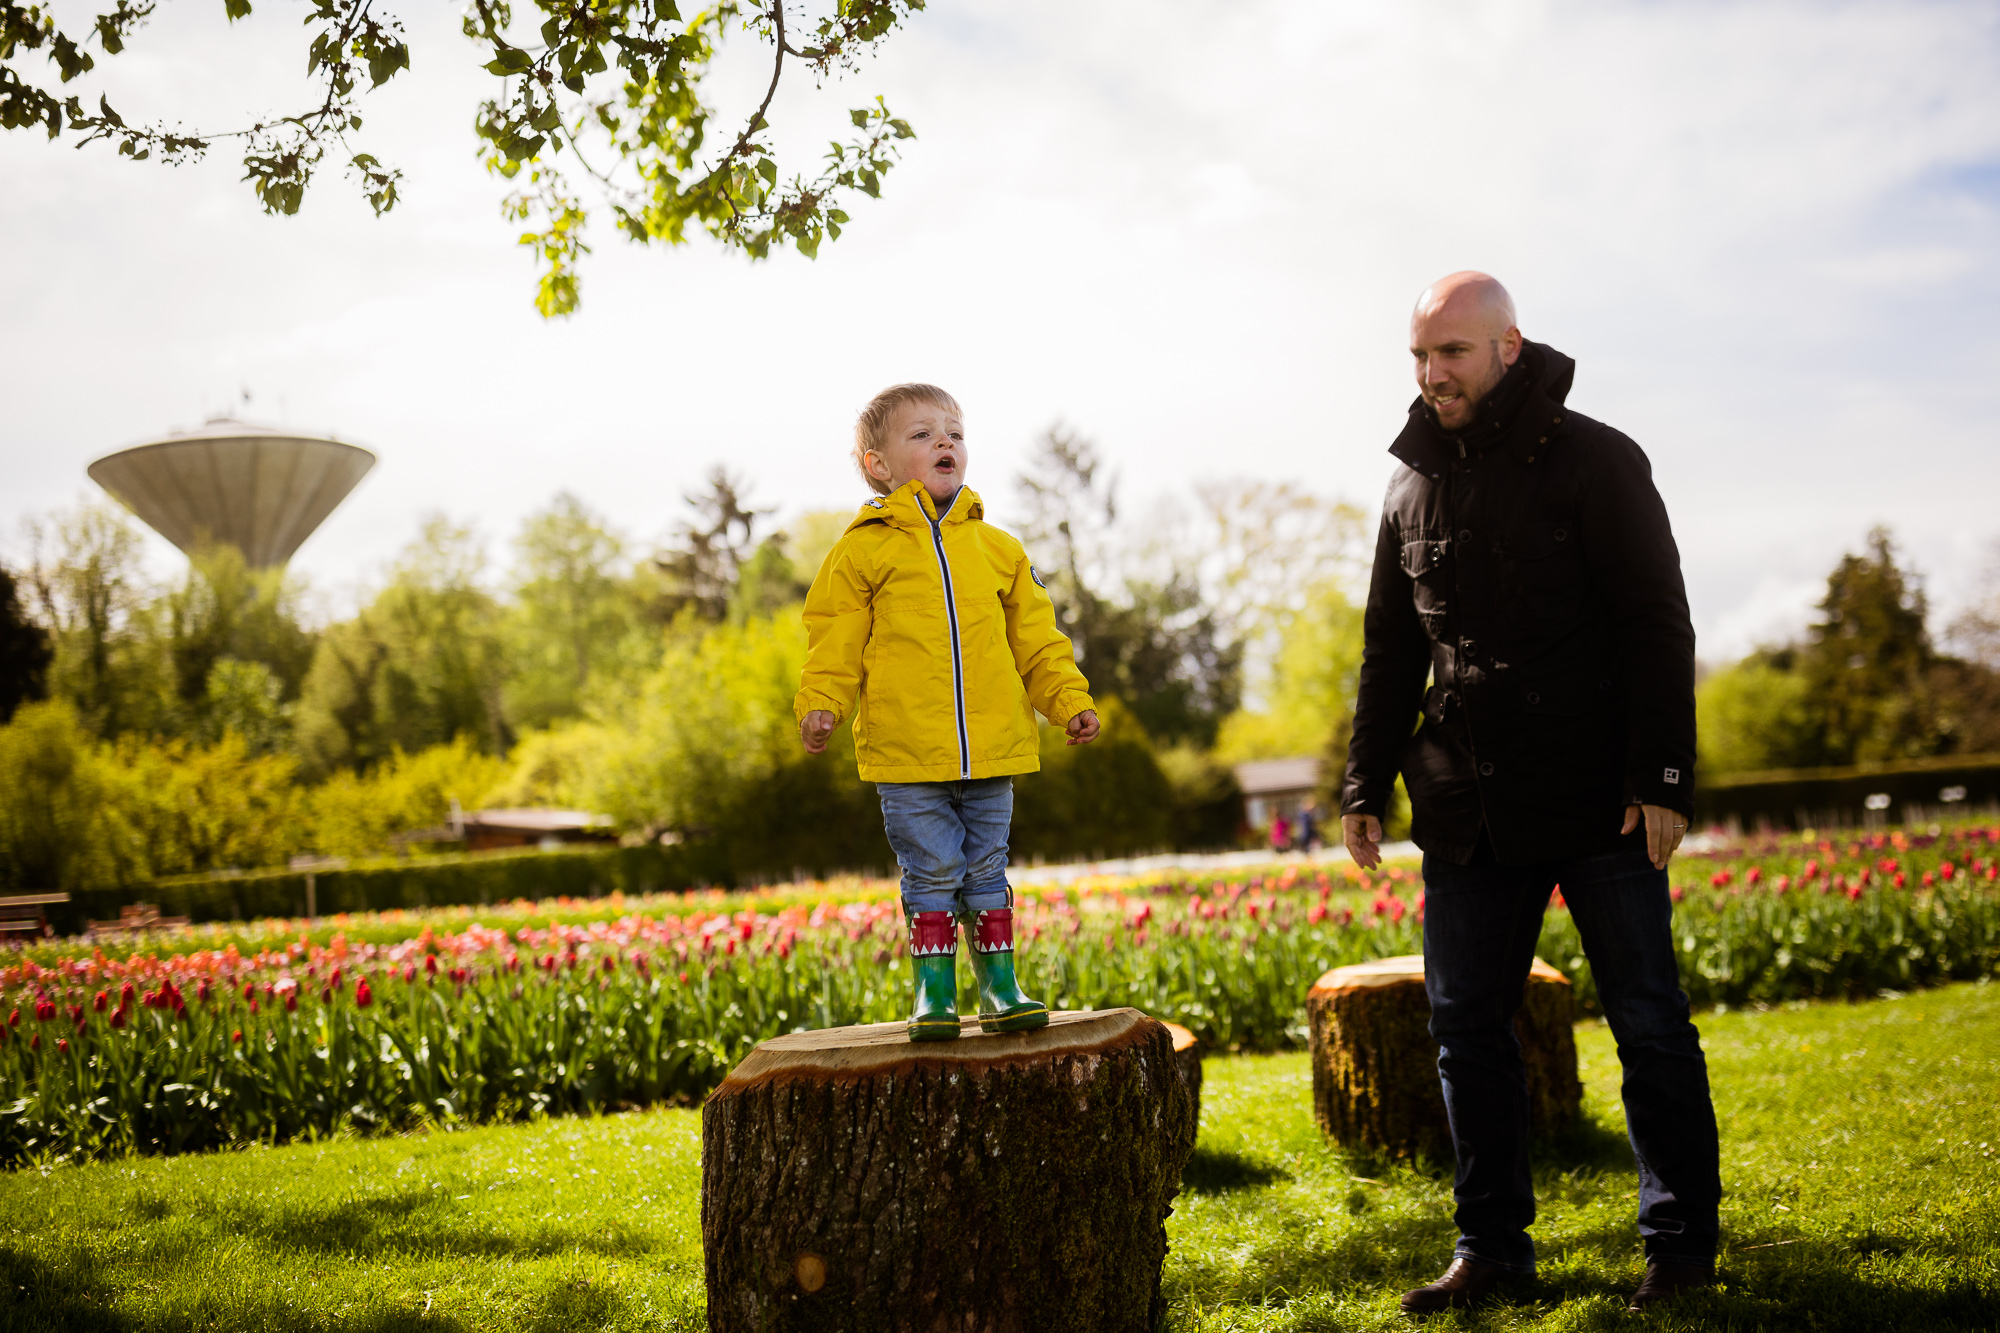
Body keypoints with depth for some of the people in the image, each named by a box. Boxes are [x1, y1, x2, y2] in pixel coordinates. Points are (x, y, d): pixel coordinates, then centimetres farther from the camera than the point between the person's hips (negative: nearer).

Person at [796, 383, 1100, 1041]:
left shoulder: (996, 549, 12)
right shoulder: (863, 551, 1)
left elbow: (1036, 639, 16)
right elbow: (836, 644, 0)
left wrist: (1071, 701, 8)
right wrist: (820, 706, -14)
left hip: (992, 750, 3)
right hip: (906, 755, -3)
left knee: (987, 873, 11)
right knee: (931, 875, 2)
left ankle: (1000, 989, 20)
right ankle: (934, 994, 14)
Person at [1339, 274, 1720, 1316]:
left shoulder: (1595, 463, -4)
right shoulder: (1414, 485, 12)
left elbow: (1656, 629, -7)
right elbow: (1390, 653, 18)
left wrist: (1661, 777, -14)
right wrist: (1365, 786, 12)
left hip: (1600, 804, -5)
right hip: (1469, 811, 5)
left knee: (1647, 1021, 3)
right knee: (1465, 1025, 6)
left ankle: (1682, 1238, 16)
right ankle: (1491, 1241, 18)